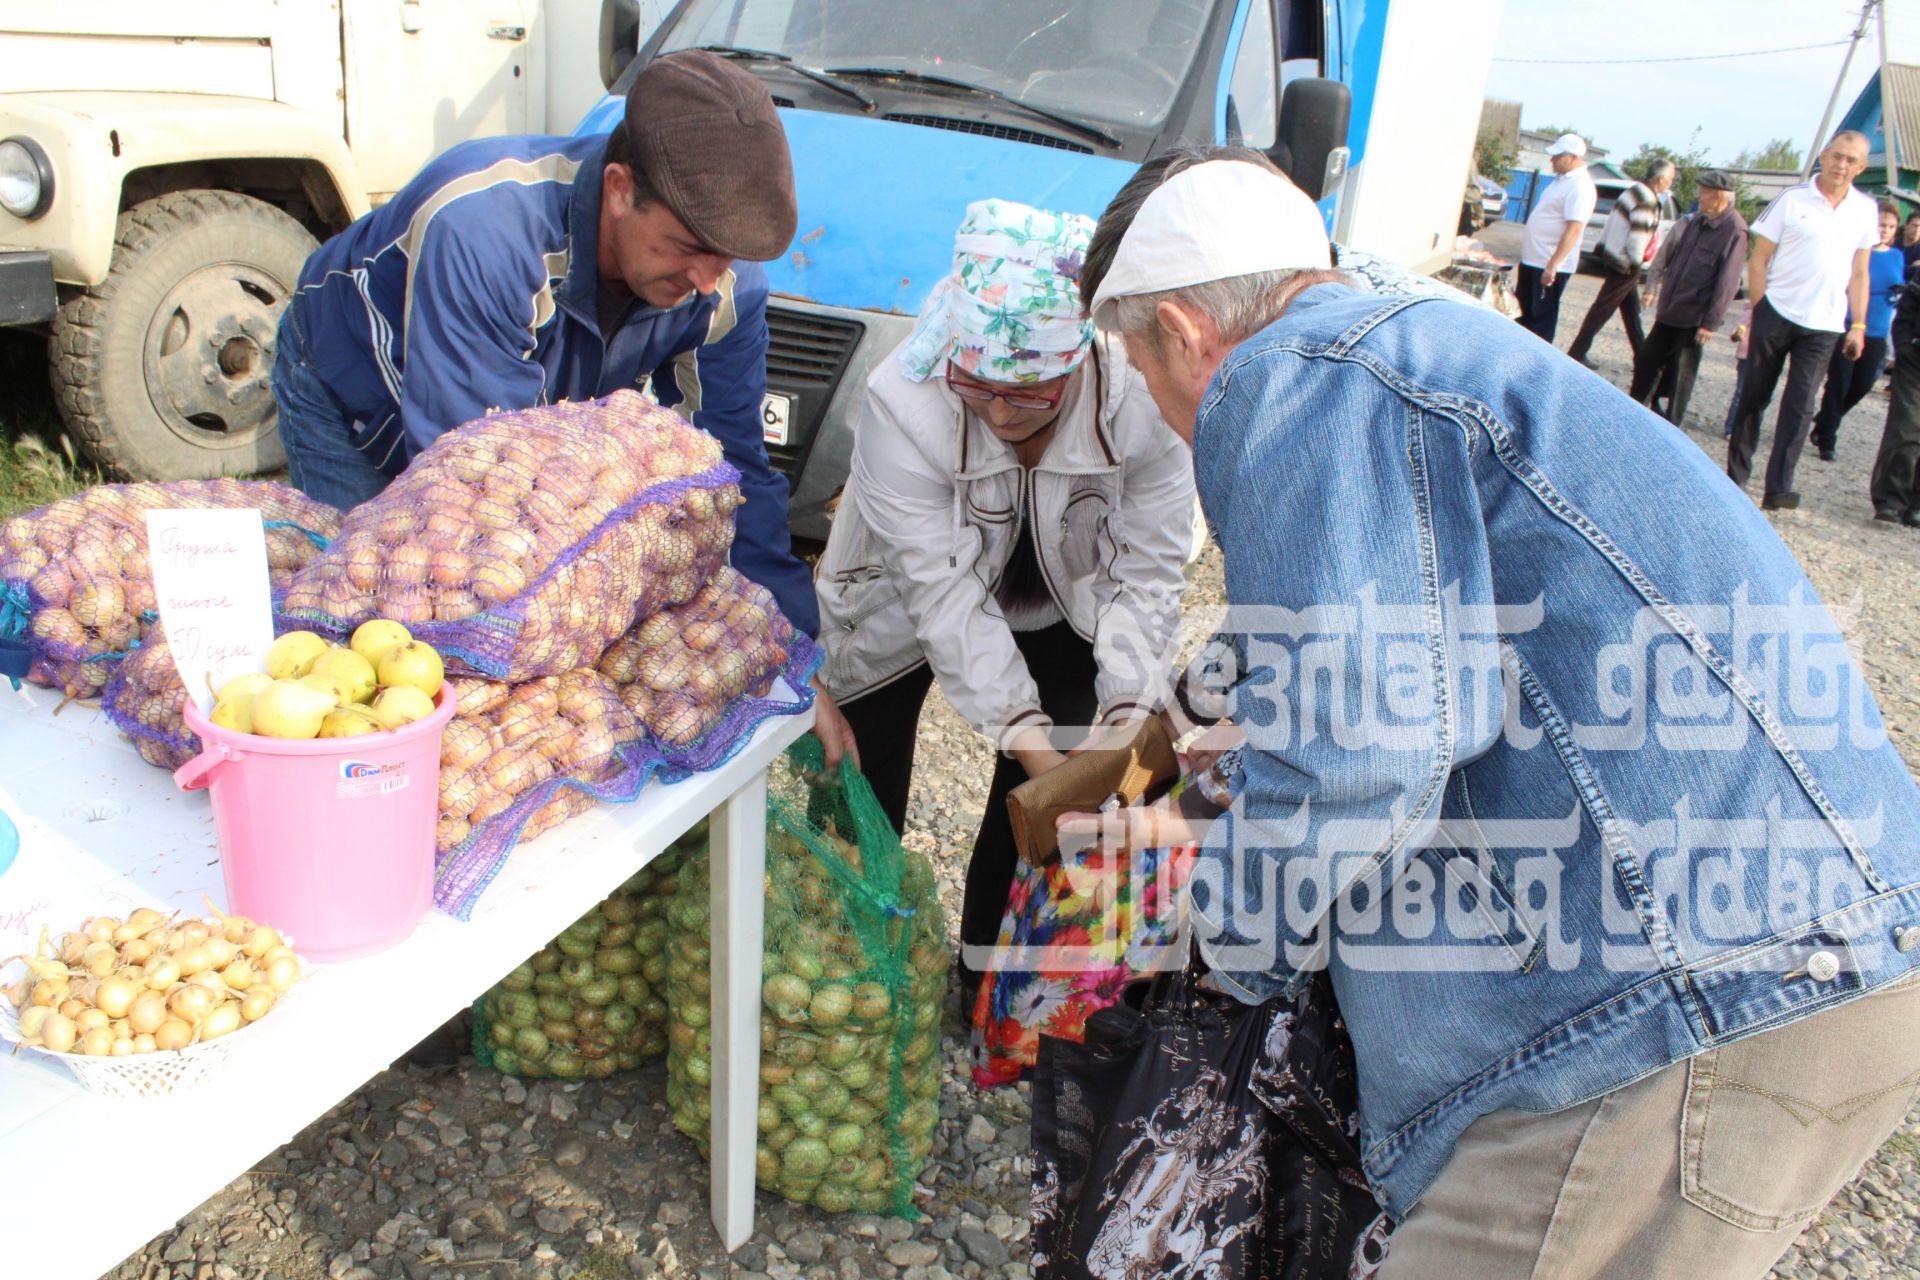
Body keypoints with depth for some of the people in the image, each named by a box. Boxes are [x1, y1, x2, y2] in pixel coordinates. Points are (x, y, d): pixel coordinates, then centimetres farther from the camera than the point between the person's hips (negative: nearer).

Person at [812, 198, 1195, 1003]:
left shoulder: (1141, 400, -30)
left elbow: (1147, 574, -23)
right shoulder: (902, 402, -35)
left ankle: (987, 970, 24)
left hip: (1055, 609, 2)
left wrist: (1127, 709, -35)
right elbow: (945, 596, -33)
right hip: (903, 609, -1)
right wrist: (1025, 733, -38)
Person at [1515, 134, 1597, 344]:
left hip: (1550, 266, -10)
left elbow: (1574, 230, -25)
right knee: (1523, 313, 18)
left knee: (1541, 319, -3)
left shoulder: (1580, 187, -18)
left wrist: (1553, 265, -29)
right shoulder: (1563, 179, 12)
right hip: (1532, 260, 10)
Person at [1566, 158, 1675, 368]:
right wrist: (1636, 263, -14)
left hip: (1614, 255, 10)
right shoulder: (1647, 200, -19)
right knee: (1602, 310, -5)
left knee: (1632, 311, 16)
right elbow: (1638, 235, -23)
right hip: (1625, 266, -10)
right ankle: (1577, 353, -2)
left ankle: (1643, 356, 25)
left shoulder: (1635, 191, 11)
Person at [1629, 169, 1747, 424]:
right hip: (1668, 311, 7)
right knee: (1646, 361, 15)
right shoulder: (1694, 221, 6)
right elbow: (1665, 254, 14)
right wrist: (1652, 287, 5)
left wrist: (1711, 322, -18)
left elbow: (1727, 283, -17)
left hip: (1693, 319, -7)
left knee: (1681, 376, 2)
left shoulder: (1735, 231, -16)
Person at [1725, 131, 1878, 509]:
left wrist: (1859, 325, 6)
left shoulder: (1866, 210, 7)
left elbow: (1859, 274, 11)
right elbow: (1758, 260, -1)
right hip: (1776, 316, -2)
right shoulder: (1792, 199, -3)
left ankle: (1778, 487, -6)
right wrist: (1758, 312, -5)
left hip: (1824, 326, 2)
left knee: (1799, 407, -4)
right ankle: (1735, 475, 16)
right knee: (1753, 397, 6)